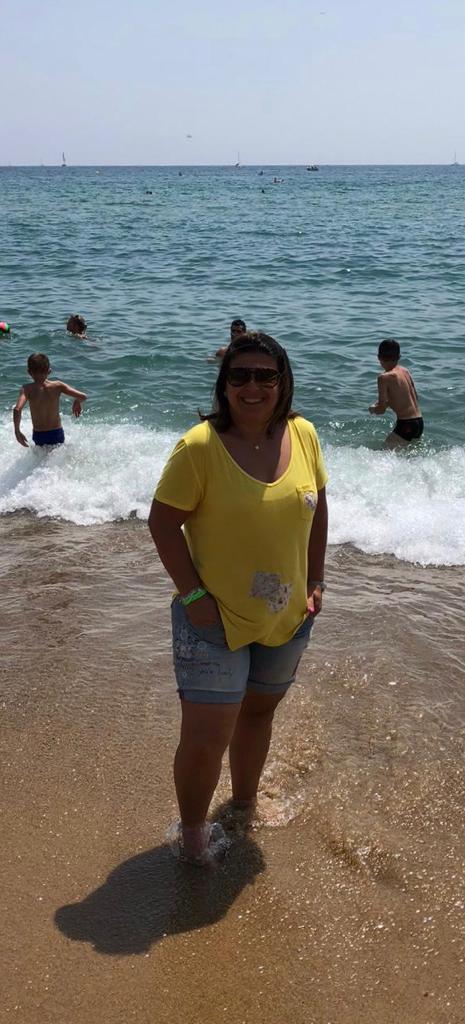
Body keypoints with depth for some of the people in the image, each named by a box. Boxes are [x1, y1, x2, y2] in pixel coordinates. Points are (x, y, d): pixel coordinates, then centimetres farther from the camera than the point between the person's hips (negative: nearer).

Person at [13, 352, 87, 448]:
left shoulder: (27, 389, -12)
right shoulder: (57, 386, -8)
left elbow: (17, 409, -27)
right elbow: (83, 396, -12)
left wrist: (17, 431, -14)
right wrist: (77, 402, 11)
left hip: (39, 436, -2)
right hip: (58, 434, 2)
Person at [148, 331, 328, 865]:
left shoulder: (303, 434, -4)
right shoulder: (200, 446, -19)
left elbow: (316, 507, 8)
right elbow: (163, 521, -14)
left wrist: (315, 582, 6)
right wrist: (193, 594, -17)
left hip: (287, 618, 5)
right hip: (215, 620, -5)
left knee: (258, 710, 23)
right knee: (205, 738, -4)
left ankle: (245, 802, 48)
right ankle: (191, 832, 24)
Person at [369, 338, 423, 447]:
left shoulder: (384, 377, -12)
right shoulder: (405, 371, 9)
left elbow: (381, 410, -11)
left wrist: (372, 409, 12)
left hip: (406, 425, -8)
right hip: (419, 422, 8)